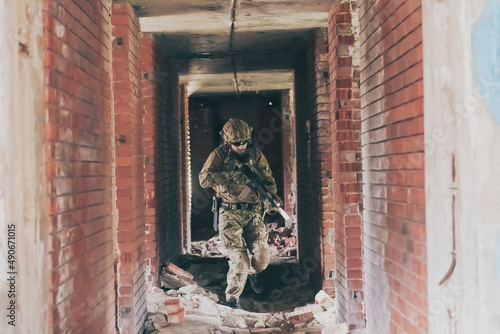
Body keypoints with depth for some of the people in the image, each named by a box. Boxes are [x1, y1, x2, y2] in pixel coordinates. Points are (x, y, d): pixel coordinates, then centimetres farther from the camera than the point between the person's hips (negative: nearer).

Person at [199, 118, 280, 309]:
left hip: (253, 212, 3)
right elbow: (204, 179, -12)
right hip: (230, 213, -3)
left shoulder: (256, 155, 5)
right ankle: (232, 298, 10)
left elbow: (269, 181, 3)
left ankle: (253, 272, 36)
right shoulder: (219, 155, -3)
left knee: (261, 258, -3)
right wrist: (228, 174, -24)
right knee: (239, 260, -13)